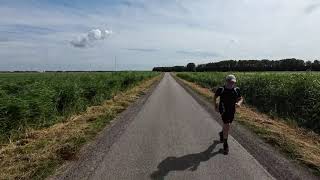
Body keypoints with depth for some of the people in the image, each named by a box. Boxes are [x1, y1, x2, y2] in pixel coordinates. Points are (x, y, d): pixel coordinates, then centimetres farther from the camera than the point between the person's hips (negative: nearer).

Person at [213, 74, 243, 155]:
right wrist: (215, 106, 3)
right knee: (227, 125, -14)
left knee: (227, 125, 20)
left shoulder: (236, 90, -4)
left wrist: (239, 103, -14)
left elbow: (241, 98, 8)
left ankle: (222, 133, 54)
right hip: (224, 110, -4)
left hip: (232, 110, 5)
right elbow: (214, 97, 5)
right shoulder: (221, 89, -12)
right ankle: (225, 145, 1)